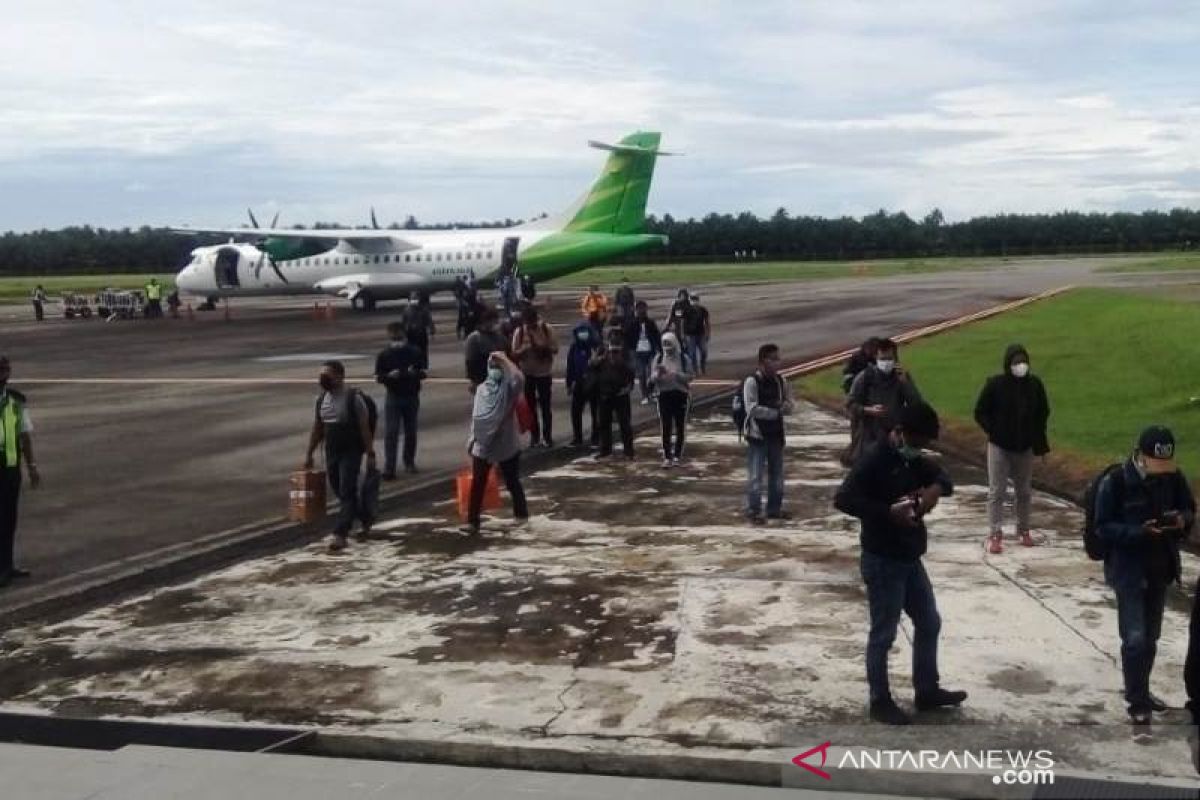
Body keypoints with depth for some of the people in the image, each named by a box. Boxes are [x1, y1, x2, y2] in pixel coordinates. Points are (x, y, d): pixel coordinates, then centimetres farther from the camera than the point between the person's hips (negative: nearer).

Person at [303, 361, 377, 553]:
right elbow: (317, 429, 14)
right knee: (339, 492, 12)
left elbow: (365, 428, -11)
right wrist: (309, 454, 14)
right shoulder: (321, 399, 6)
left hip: (351, 452, -6)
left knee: (346, 493, -9)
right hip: (331, 452, 6)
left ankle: (339, 535, -10)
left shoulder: (353, 398, -12)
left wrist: (370, 454, -13)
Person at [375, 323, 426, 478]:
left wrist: (414, 373, -20)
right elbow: (378, 378, -1)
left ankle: (409, 462, 28)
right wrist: (390, 376, -22)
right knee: (390, 432, -8)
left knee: (410, 432, 11)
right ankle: (389, 468, -11)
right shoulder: (383, 355, -2)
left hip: (412, 397, 1)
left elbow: (423, 373, 2)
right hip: (393, 397, -1)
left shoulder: (415, 353, 0)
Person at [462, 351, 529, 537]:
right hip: (483, 445, 4)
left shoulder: (510, 388, -8)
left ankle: (521, 514, 29)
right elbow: (476, 415, 13)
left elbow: (519, 379, -33)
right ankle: (472, 522, 2)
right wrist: (472, 438, 12)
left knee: (512, 482, 11)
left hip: (507, 444, -3)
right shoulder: (482, 389, 7)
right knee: (477, 484, 0)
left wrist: (504, 360, -25)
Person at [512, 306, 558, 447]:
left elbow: (555, 349, -6)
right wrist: (524, 349, -25)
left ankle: (547, 436, 14)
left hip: (544, 373, -1)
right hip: (527, 374, 1)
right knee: (530, 406, 9)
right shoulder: (519, 332, -7)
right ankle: (534, 435, 21)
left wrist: (543, 348, -24)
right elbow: (514, 353, -6)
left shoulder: (547, 329, -8)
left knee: (545, 406, 4)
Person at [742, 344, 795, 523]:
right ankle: (753, 510, 5)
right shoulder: (752, 382, -13)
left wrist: (785, 405, -14)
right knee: (755, 475, -3)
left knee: (777, 474, 14)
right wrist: (776, 412, -15)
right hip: (757, 434, -6)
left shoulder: (780, 381, 6)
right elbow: (752, 409, -20)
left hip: (776, 434, 7)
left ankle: (774, 508, 25)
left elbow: (791, 407, 9)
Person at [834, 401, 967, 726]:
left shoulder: (912, 459, 7)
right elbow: (843, 499, -27)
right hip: (883, 562, -9)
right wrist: (889, 512, -32)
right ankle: (880, 701, 15)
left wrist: (936, 488, -9)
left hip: (910, 559, 9)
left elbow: (943, 476, 15)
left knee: (929, 623, 17)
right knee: (883, 634, 2)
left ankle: (928, 691, 31)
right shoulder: (874, 460, -19)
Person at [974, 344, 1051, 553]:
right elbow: (980, 412, -4)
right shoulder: (995, 384, -11)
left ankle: (1023, 530, 26)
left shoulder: (1035, 384, -2)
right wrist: (994, 431, -12)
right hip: (1000, 447, -3)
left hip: (1025, 447, 3)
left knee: (1024, 491, 13)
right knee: (997, 492, -3)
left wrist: (1038, 438, 2)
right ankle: (995, 535, -1)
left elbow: (1043, 412, 11)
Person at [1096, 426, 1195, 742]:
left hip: (1161, 568, 5)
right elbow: (1103, 527, -13)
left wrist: (1182, 520, -13)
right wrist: (1139, 532, -28)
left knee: (1150, 637, 18)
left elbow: (1189, 509, 11)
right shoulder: (1115, 481, -16)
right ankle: (1139, 708, -4)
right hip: (1128, 570, -5)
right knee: (1135, 639, -11)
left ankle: (1138, 691, 37)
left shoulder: (1173, 477, -2)